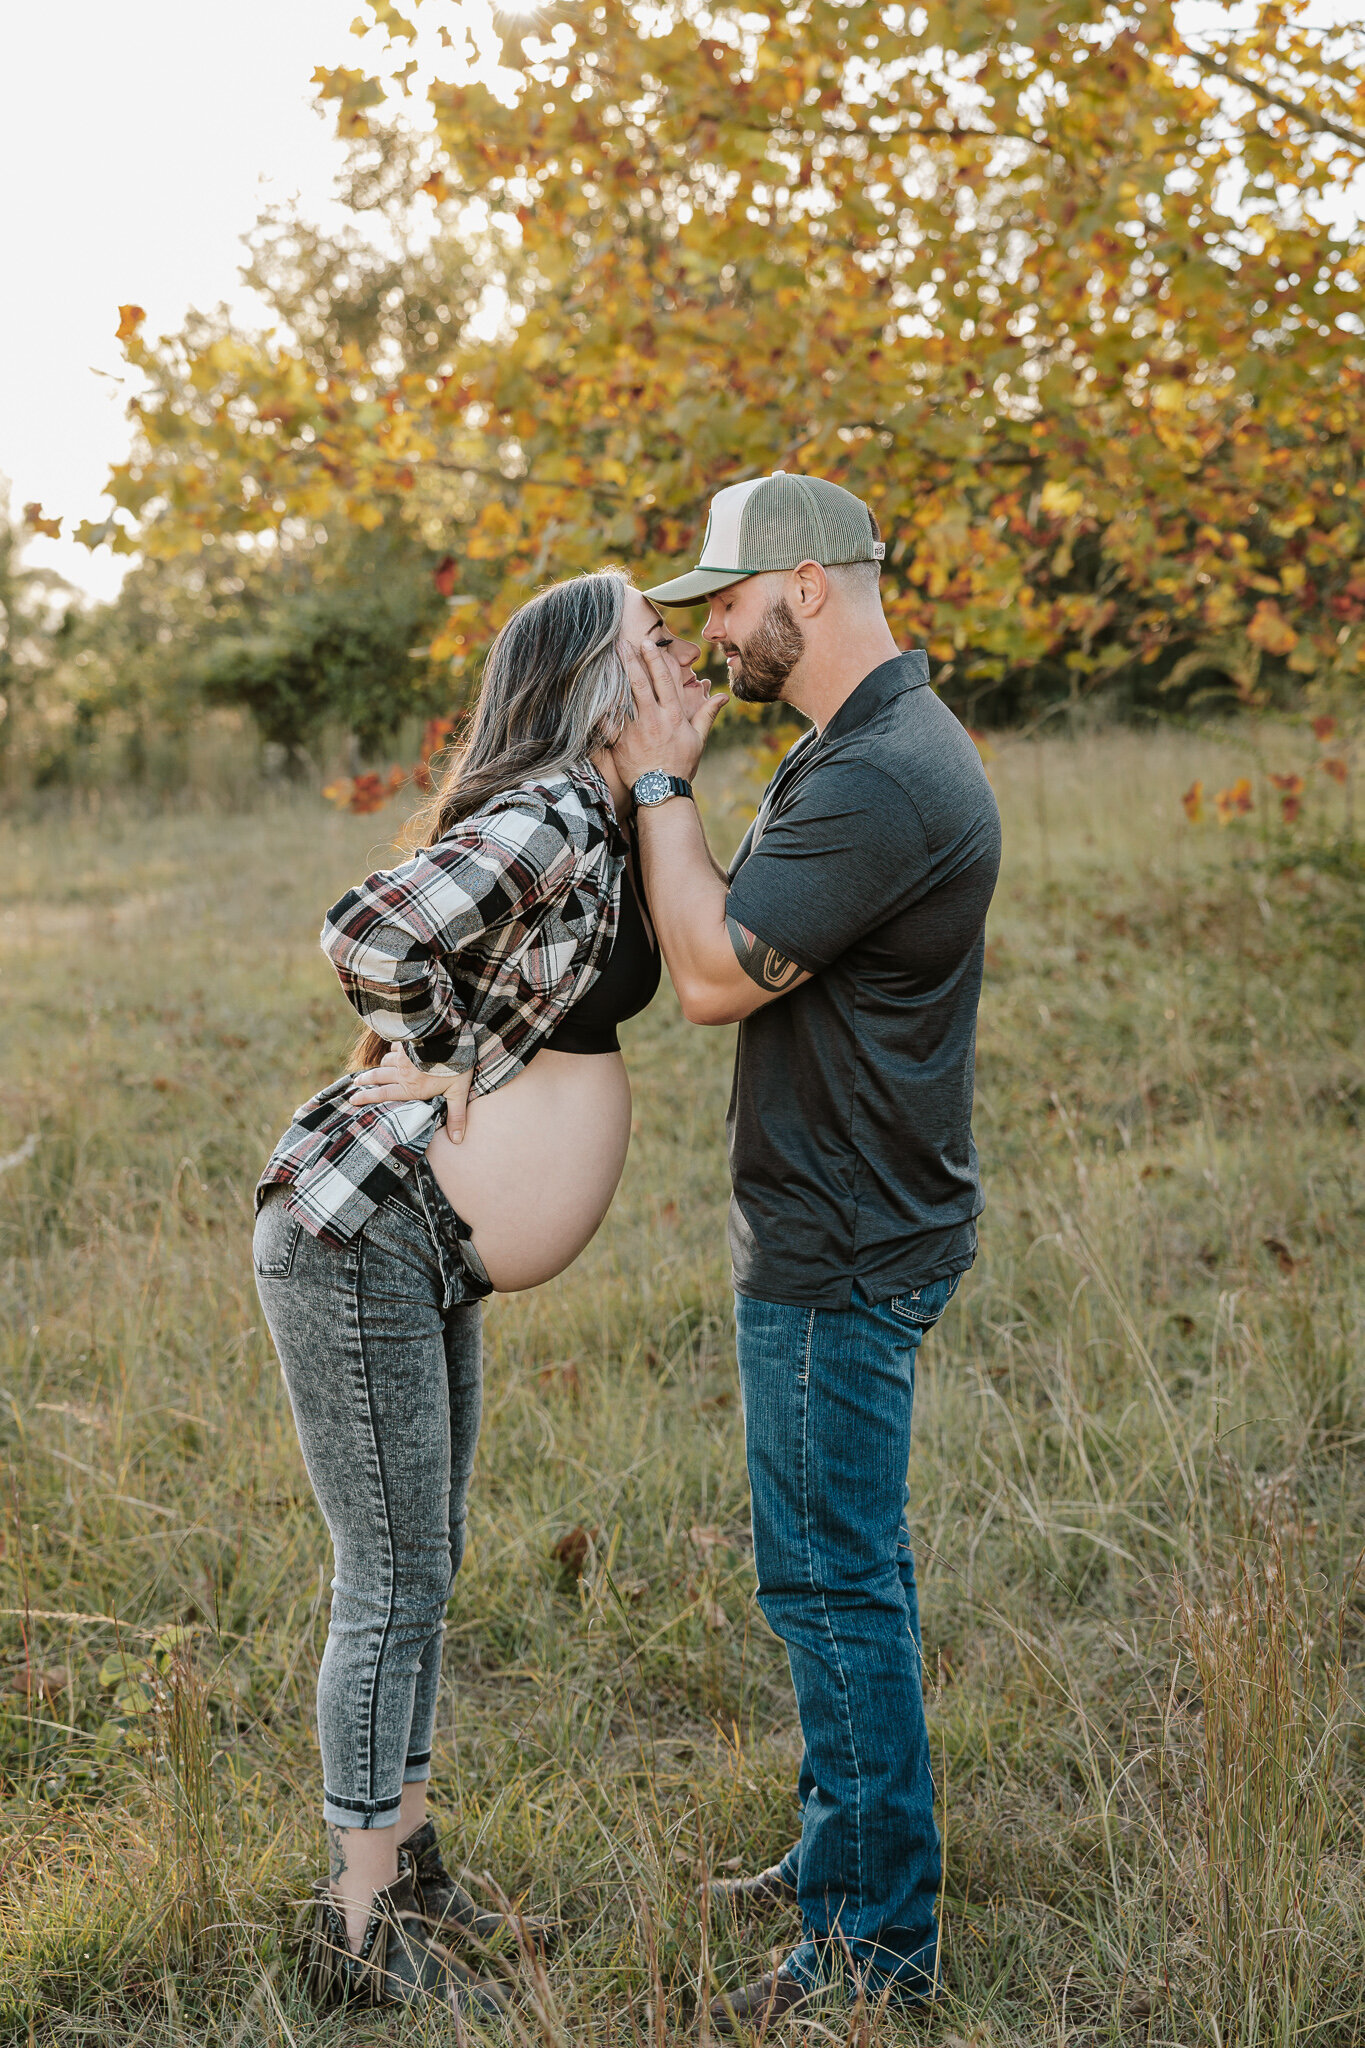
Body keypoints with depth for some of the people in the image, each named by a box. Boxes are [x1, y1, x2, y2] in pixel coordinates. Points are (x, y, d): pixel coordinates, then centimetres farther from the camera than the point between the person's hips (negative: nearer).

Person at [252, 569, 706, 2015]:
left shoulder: (599, 829, 10)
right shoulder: (549, 818, -19)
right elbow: (367, 935, -28)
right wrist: (451, 1073, -14)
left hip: (430, 1253, 10)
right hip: (354, 1235, -10)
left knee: (419, 1572, 17)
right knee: (391, 1582, -1)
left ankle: (406, 1872, 31)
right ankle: (361, 1935, 12)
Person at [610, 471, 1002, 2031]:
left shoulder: (884, 777, -22)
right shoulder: (864, 748, 14)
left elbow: (716, 975, -21)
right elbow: (744, 931, 16)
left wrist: (661, 785, -13)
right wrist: (668, 790, 9)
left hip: (844, 1253, -11)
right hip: (850, 1228, 11)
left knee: (831, 1579, -2)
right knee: (839, 1565, 20)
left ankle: (878, 1945, 10)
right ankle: (840, 1855, 35)